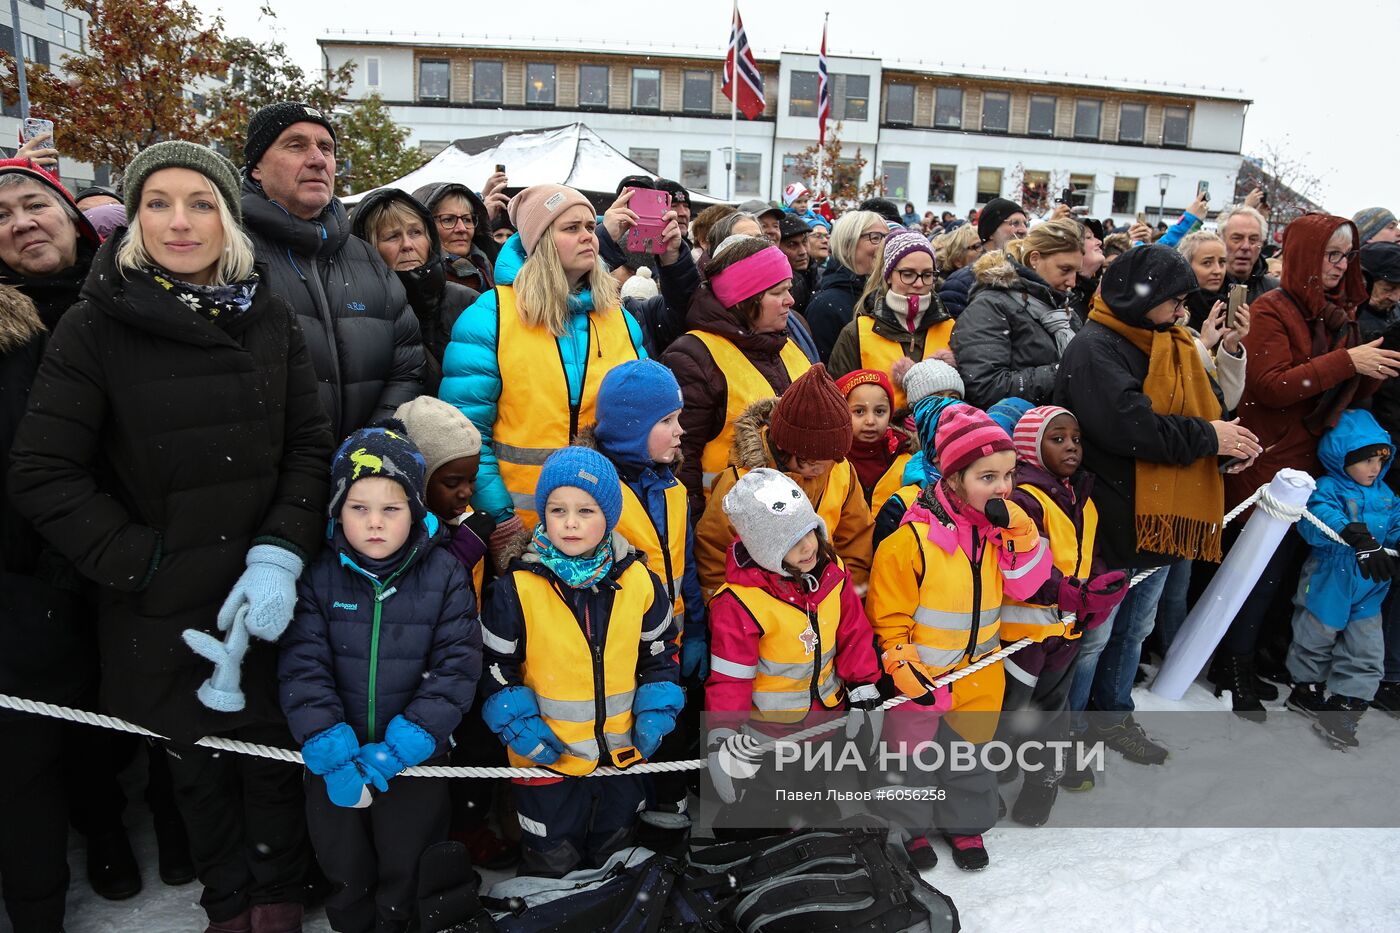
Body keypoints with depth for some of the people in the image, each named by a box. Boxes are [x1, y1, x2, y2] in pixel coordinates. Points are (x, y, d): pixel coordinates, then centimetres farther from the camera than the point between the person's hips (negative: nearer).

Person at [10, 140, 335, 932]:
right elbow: (44, 474, -6)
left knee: (275, 750, 11)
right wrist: (140, 565, -12)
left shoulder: (270, 317, 1)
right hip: (163, 606, -1)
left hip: (269, 595, 1)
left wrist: (282, 555, -13)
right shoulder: (95, 326, -5)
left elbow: (311, 445, 0)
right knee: (199, 764, 15)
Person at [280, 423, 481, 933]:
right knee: (344, 871, 22)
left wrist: (400, 747, -20)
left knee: (406, 872, 18)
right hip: (335, 761, 1)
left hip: (416, 760, -1)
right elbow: (303, 670, -12)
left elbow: (456, 669, -14)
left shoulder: (445, 575, -12)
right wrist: (331, 752, -21)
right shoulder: (319, 576, -10)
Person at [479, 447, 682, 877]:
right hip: (547, 754, -3)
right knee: (551, 866, 15)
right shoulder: (517, 588, -16)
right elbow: (494, 665, -7)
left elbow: (661, 651, 5)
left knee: (614, 858, 26)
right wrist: (519, 726, -15)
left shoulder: (639, 581, -8)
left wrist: (655, 715, -4)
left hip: (624, 752, 3)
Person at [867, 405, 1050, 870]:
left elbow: (1023, 586, -10)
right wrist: (903, 666, -19)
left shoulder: (1003, 525, -3)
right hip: (921, 673, -5)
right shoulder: (913, 537, -22)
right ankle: (908, 828, 35)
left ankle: (965, 823, 43)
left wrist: (1019, 531, -21)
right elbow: (888, 614, -15)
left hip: (978, 667, 5)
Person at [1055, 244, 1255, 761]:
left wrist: (1229, 440, -10)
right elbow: (1126, 424, -29)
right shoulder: (1096, 348, -17)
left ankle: (1114, 713, 39)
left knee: (1134, 628, 22)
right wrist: (1206, 438, -18)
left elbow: (1208, 406, 13)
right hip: (1112, 518, -9)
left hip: (1160, 518, 9)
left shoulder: (1174, 348, 12)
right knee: (1093, 634, 2)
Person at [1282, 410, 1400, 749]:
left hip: (1368, 594, 6)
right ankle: (1307, 689, 38)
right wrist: (1357, 535, -51)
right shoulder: (1328, 489, -18)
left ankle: (1342, 709, 21)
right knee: (1315, 644, 15)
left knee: (1367, 657, 10)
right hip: (1328, 589, -6)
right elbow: (1318, 518, -36)